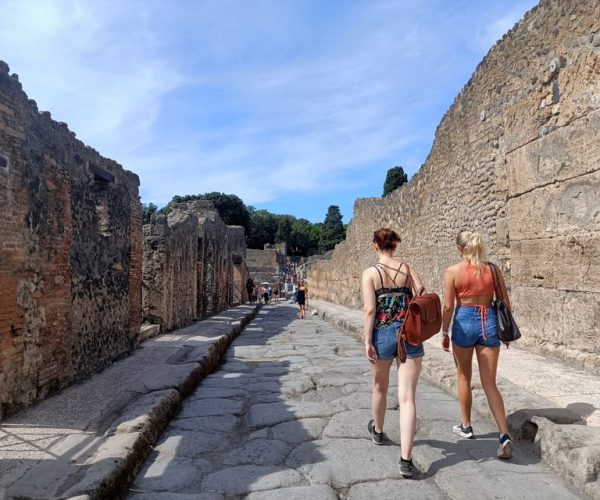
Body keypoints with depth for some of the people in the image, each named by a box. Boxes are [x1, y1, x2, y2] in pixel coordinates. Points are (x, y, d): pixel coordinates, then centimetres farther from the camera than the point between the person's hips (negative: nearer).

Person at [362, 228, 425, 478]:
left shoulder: (370, 272, -6)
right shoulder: (408, 269, 2)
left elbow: (370, 310, -12)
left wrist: (367, 341, -8)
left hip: (383, 335, -1)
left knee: (380, 387, 23)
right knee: (407, 397, 1)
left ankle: (378, 431, 46)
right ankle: (406, 459, -3)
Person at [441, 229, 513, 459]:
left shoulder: (453, 271, -7)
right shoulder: (492, 269, 2)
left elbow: (448, 306, -7)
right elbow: (505, 303, 5)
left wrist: (444, 333, 3)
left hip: (464, 322, -2)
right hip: (489, 322, 3)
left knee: (464, 377, 17)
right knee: (489, 384, 8)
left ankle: (466, 426, 31)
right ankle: (505, 435, -3)